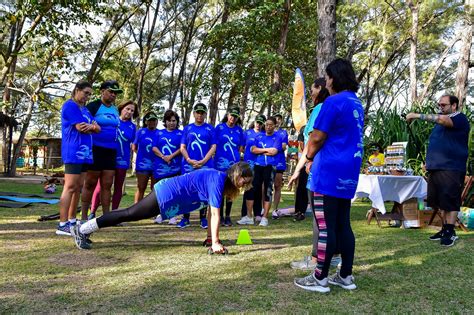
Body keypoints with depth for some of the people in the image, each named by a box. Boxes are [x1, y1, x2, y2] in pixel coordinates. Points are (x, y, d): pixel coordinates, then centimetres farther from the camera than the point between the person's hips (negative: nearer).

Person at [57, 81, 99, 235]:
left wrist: (91, 126, -11)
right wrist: (92, 126, 2)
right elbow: (81, 127, -17)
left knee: (78, 187, 10)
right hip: (73, 152, -9)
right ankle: (62, 225, -11)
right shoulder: (69, 105, -6)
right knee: (70, 187, -12)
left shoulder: (85, 109, 21)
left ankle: (71, 221, 17)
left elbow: (98, 128, 10)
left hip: (84, 153, 9)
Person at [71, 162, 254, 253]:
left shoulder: (220, 178, 8)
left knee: (130, 214, 15)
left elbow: (212, 211, 12)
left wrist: (210, 237, 11)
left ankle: (86, 228, 26)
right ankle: (82, 230, 9)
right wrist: (215, 242, -23)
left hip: (167, 191, 9)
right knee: (129, 214, -1)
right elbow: (215, 214, -25)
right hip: (167, 195, -9)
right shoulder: (218, 180, -21)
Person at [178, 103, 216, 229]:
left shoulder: (210, 129, 7)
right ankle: (185, 218, 12)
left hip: (206, 165, -1)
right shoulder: (187, 128, 11)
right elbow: (182, 147, 7)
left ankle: (203, 218, 12)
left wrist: (203, 161, -12)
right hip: (188, 165, 1)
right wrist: (189, 160, -10)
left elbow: (213, 147, 0)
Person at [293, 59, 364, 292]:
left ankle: (320, 278, 6)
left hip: (329, 172, -9)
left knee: (326, 226, -3)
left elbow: (317, 137, -14)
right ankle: (346, 276, 20)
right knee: (343, 225, 13)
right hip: (349, 173, 9)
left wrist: (309, 158, 5)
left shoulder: (333, 102, -12)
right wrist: (316, 158, 17)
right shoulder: (356, 103, 16)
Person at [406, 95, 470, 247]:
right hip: (436, 168, 8)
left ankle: (450, 232, -1)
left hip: (451, 168, -8)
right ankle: (446, 229, 15)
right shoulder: (439, 123, 22)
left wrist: (418, 116, -28)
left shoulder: (460, 118, -4)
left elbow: (443, 120, -26)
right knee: (440, 200, 8)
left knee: (450, 200, -7)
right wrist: (429, 162, 16)